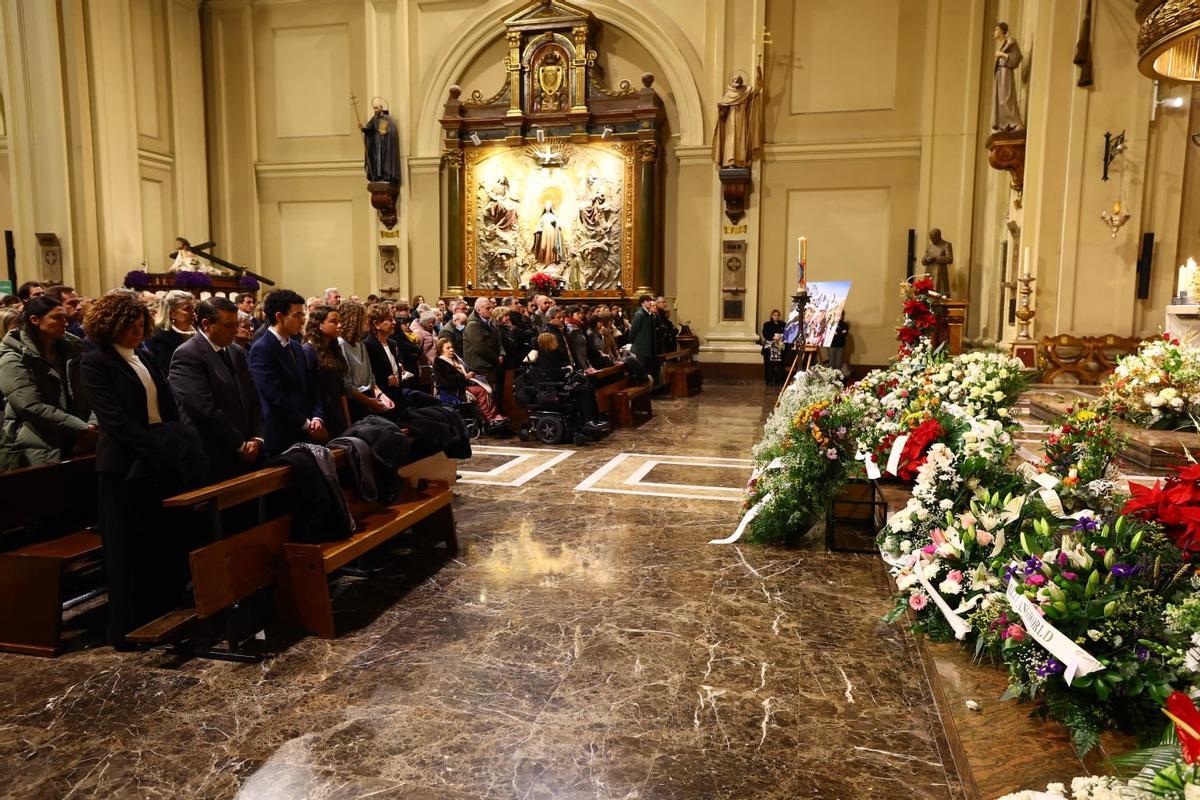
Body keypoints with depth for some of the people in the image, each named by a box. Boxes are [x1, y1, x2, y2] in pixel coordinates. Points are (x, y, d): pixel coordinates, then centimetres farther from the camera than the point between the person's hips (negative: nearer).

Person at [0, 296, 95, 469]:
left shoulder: (71, 350, 9)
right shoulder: (14, 359, -8)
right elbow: (33, 407, -17)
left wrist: (91, 425, -13)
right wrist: (83, 429, -19)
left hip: (71, 446, 5)